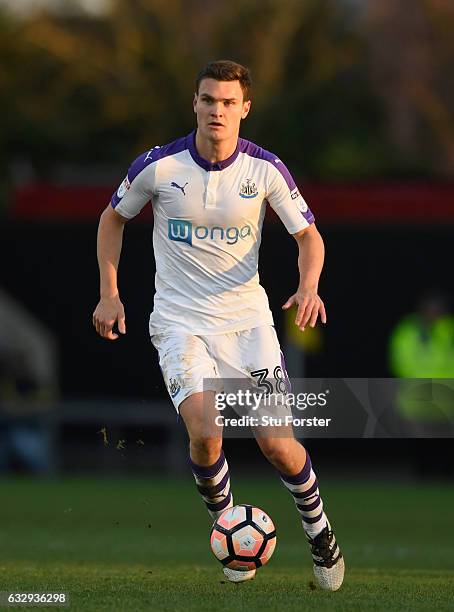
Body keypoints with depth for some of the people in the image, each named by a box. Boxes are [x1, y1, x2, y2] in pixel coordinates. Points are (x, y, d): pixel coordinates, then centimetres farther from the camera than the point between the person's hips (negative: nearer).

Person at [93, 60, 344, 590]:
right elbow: (113, 217, 10)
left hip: (246, 317, 1)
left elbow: (308, 234, 3)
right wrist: (109, 292, 4)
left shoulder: (266, 169, -7)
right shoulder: (158, 166, -8)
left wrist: (309, 286, -17)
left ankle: (317, 528, 22)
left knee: (276, 444, -8)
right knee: (204, 432, -23)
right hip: (180, 321, -1)